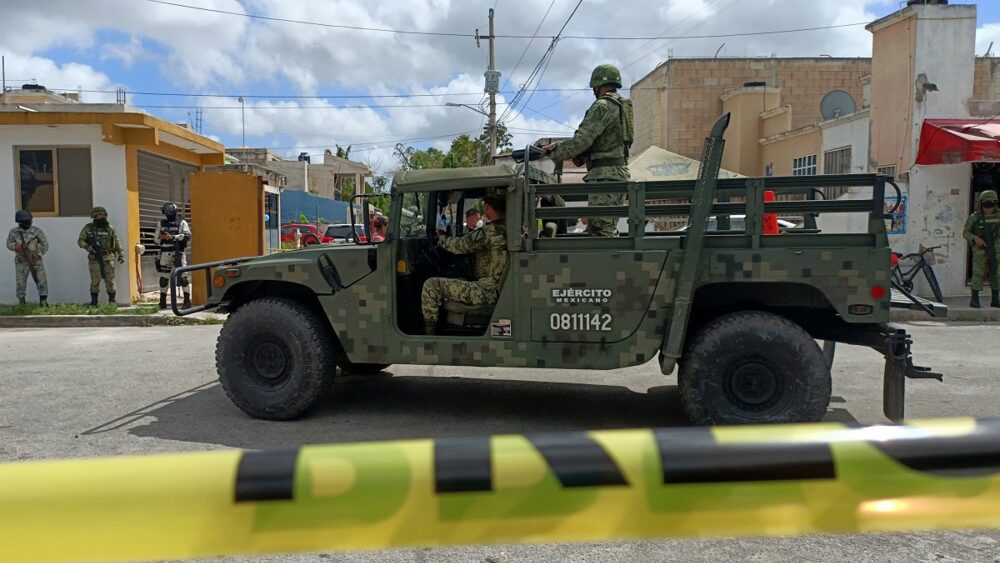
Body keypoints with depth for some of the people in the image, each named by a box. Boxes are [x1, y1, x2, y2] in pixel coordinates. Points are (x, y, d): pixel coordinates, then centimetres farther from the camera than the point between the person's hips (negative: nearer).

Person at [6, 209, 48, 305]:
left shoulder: (37, 231, -3)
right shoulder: (14, 232, 1)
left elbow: (45, 245, -1)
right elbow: (9, 244, 6)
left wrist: (38, 255, -13)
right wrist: (15, 246, -16)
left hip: (36, 261, -1)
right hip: (21, 262, 1)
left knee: (42, 281, -4)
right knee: (20, 283, 3)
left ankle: (43, 301, 2)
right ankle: (22, 303, 13)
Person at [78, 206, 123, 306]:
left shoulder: (110, 228, 7)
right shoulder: (88, 228, 3)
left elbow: (117, 243, 10)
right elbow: (80, 240, 6)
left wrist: (121, 255, 2)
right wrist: (88, 247, -13)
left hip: (108, 258, 1)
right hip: (94, 259, -1)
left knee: (110, 280, 0)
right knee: (95, 281, 2)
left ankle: (112, 301, 6)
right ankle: (94, 302, 10)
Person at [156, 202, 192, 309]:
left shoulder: (182, 223, 2)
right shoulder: (162, 223, 15)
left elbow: (187, 236, -10)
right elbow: (156, 238, 18)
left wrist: (172, 237, -18)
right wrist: (160, 237, -6)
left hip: (178, 253, -4)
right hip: (164, 253, 4)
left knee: (183, 276, -9)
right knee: (163, 277, 8)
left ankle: (187, 300, -6)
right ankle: (162, 301, 16)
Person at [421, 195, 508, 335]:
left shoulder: (492, 231, -20)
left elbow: (460, 246, -13)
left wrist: (441, 239, 7)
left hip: (488, 291, -10)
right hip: (501, 288, 10)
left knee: (431, 285, -9)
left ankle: (428, 334, -1)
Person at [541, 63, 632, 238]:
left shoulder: (602, 106, -10)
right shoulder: (624, 106, 19)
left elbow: (582, 140, -16)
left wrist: (553, 152, -5)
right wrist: (584, 156, 11)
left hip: (605, 174, -10)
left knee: (602, 229, -10)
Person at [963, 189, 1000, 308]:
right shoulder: (975, 217, -4)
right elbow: (965, 233, -3)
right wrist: (975, 238, -20)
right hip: (980, 251, -4)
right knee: (978, 274, -7)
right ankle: (974, 299, -1)